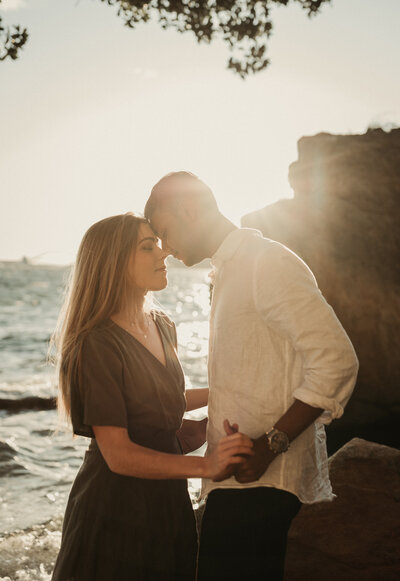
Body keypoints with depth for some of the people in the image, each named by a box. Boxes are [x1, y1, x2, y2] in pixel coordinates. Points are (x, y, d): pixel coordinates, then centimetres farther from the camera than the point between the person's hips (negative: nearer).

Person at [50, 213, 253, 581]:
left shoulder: (164, 328, 5)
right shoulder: (98, 345, -21)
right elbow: (117, 454, -24)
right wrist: (206, 466, -33)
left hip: (169, 500, 7)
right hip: (115, 507, -7)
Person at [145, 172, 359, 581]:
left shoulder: (268, 263, -13)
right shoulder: (229, 270, 17)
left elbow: (336, 360, -21)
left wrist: (270, 444, -22)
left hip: (261, 480, -9)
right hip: (239, 475, 9)